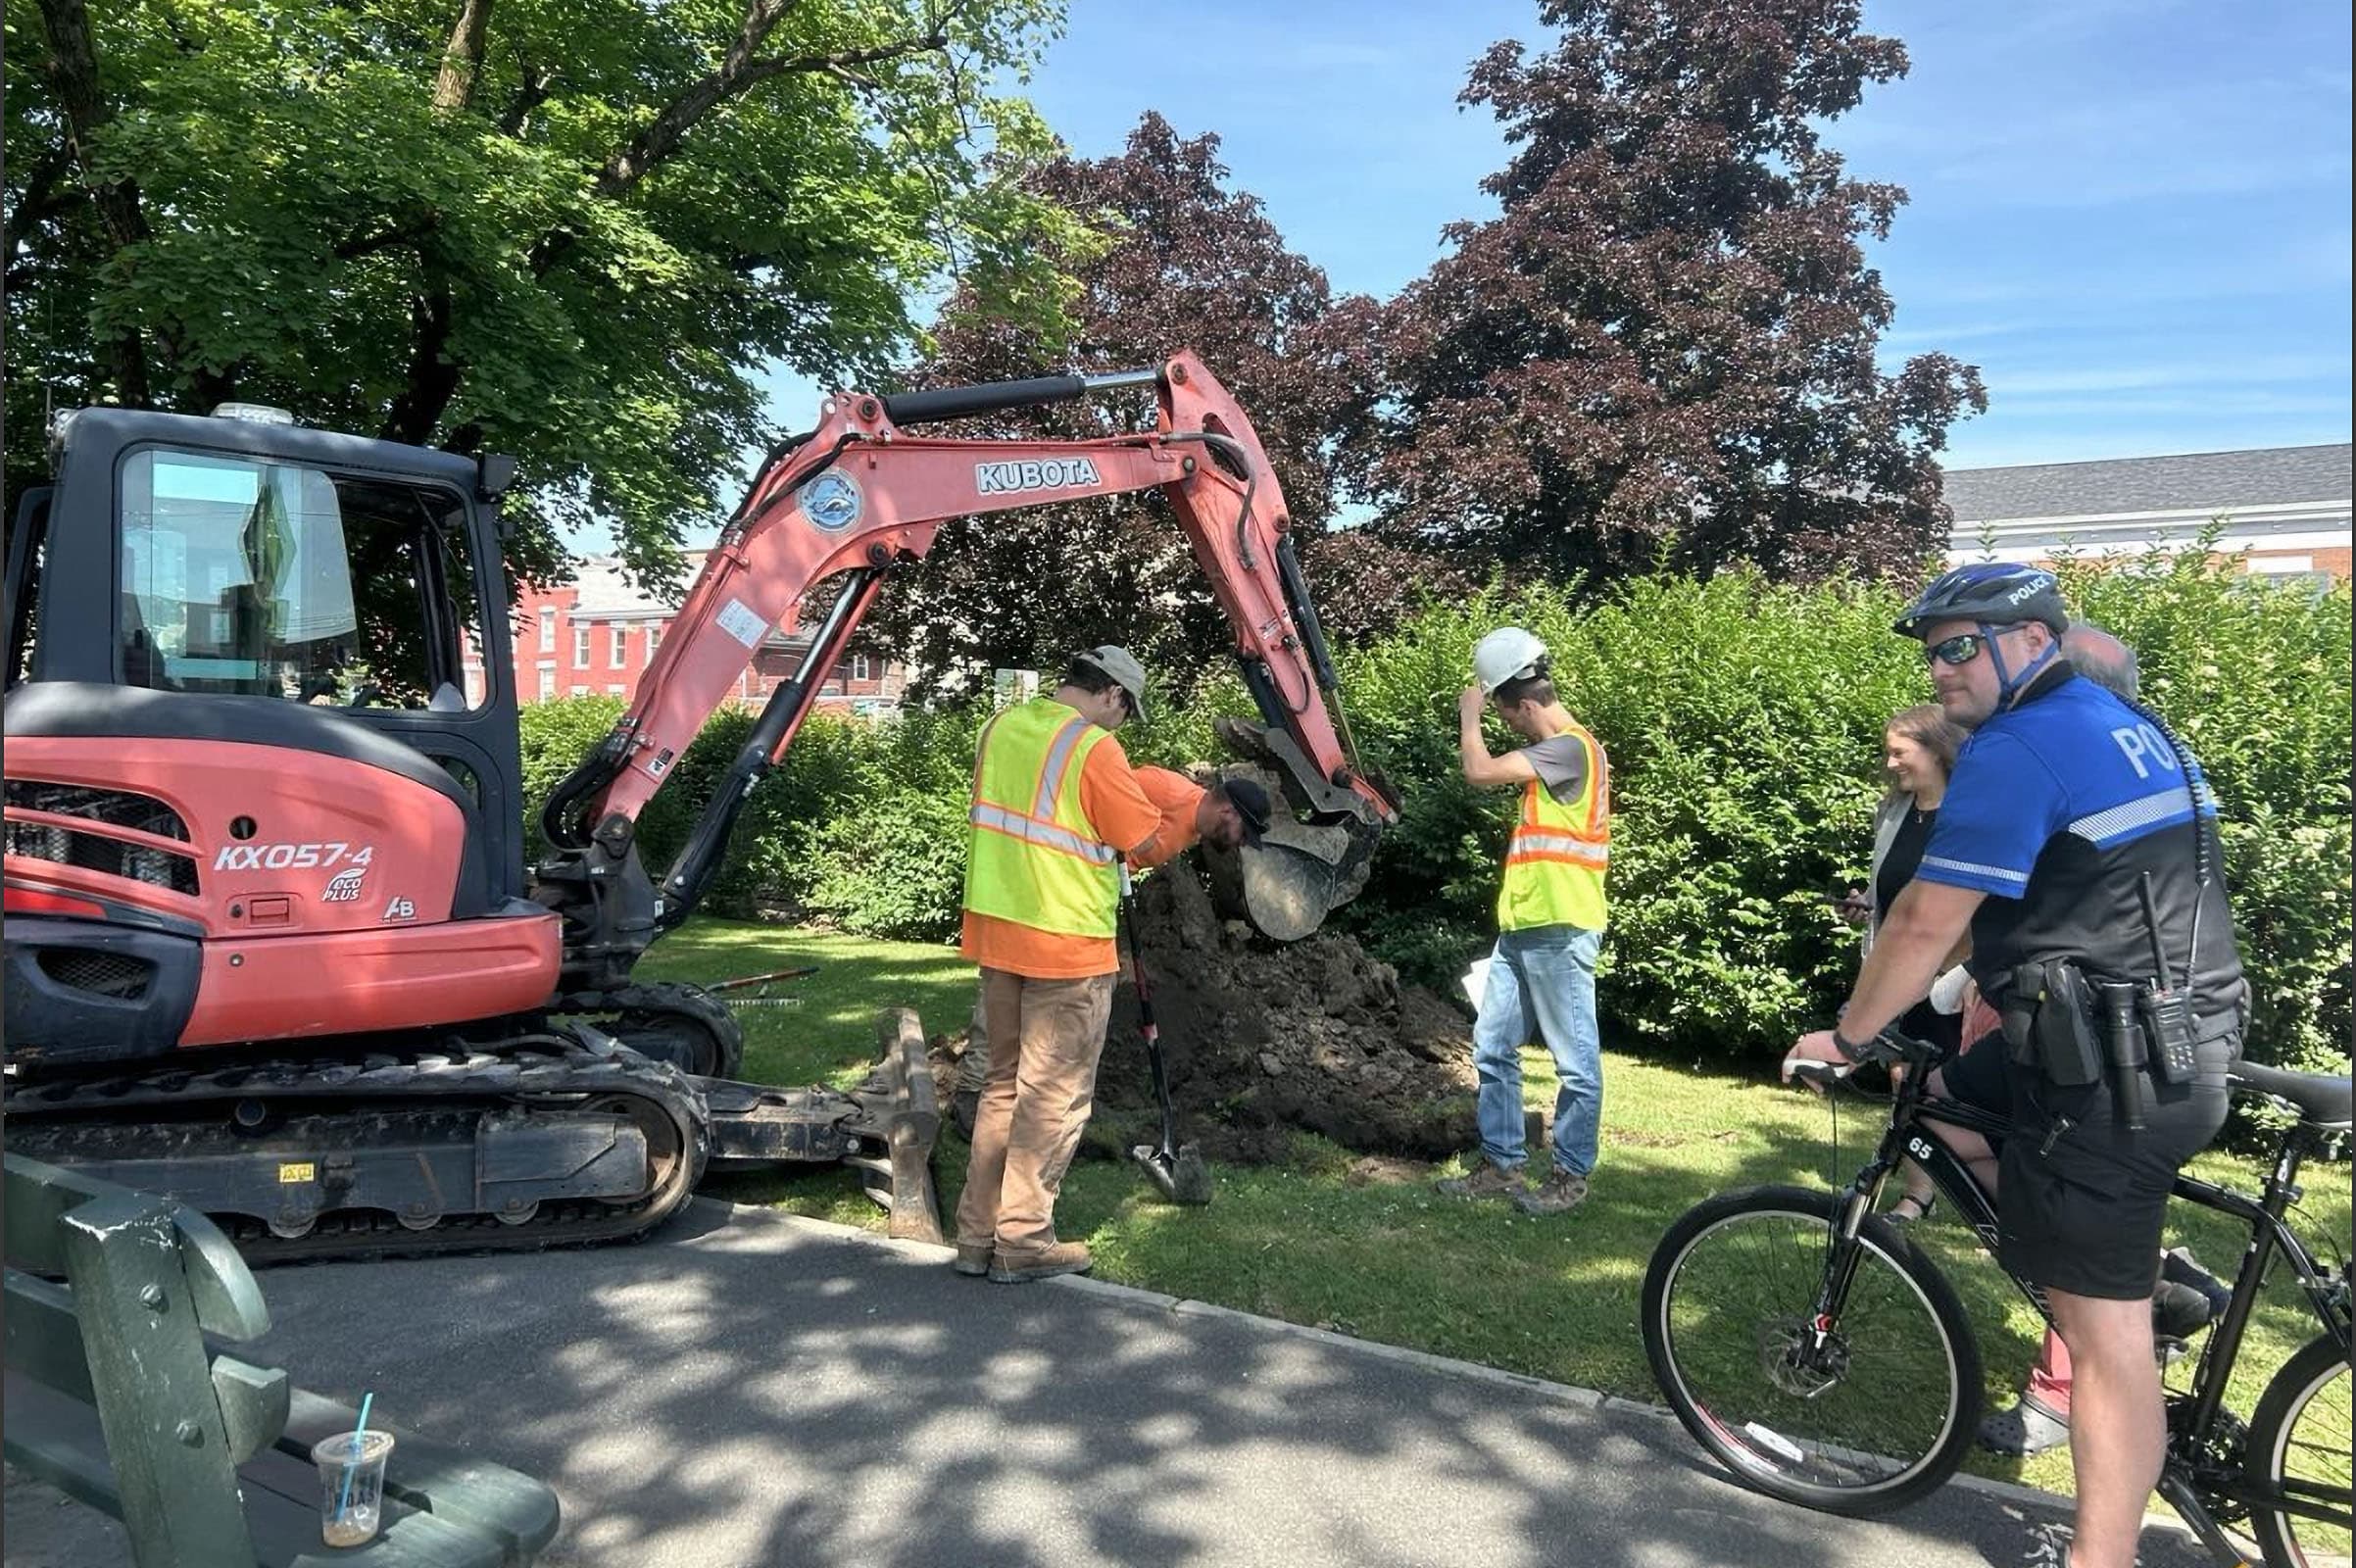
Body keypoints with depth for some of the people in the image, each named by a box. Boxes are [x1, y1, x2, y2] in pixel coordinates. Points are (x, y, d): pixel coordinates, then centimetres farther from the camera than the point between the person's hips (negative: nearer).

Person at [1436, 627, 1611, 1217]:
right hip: (1522, 929, 10)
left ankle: (1571, 1177, 11)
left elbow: (1480, 772, -19)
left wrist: (1469, 713, -6)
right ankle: (1501, 1165, 21)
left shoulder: (1571, 748, -14)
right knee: (1493, 1048, 12)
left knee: (1576, 1059, 1)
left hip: (1559, 931, -10)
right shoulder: (1553, 752, 18)